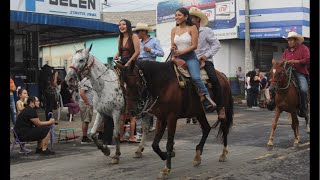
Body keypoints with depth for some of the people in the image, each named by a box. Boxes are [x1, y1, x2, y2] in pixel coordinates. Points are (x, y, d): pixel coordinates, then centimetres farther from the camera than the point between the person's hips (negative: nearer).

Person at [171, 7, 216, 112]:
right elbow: (172, 46, 11)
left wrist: (181, 52, -18)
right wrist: (173, 50, -13)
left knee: (195, 77, -27)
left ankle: (207, 99, -16)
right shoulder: (174, 30, 13)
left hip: (190, 58, -6)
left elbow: (194, 45, -10)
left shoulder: (192, 28, -2)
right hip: (178, 59, 6)